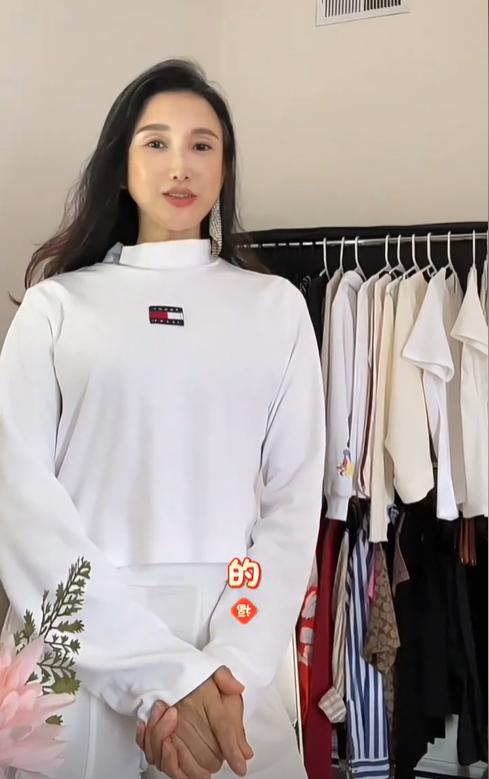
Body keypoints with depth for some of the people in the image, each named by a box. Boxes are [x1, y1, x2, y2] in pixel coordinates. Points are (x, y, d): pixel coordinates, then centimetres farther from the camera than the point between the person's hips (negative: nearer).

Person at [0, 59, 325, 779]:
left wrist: (232, 665, -12)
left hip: (230, 645, 1)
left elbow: (295, 498, 1)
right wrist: (158, 672, -15)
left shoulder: (276, 306, 5)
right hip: (76, 647, 0)